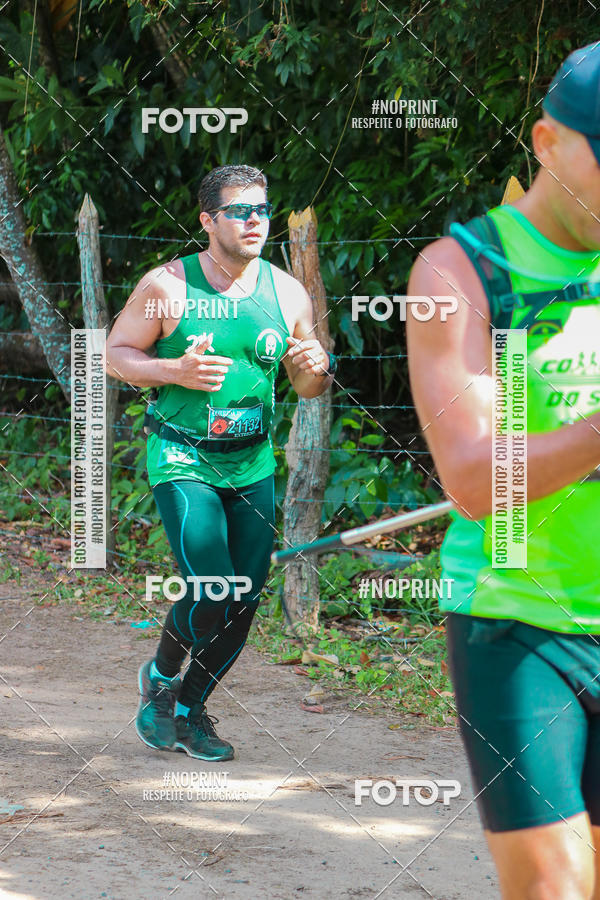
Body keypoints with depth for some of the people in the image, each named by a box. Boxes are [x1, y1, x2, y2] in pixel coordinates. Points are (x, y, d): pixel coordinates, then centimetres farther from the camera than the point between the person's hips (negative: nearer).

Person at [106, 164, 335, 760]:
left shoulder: (286, 293, 3)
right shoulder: (168, 286, -8)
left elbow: (309, 386, 13)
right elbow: (115, 355, -1)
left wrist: (315, 369, -11)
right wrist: (175, 371, -18)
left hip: (252, 465, 5)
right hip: (181, 459, -4)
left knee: (245, 600, 3)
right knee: (211, 595, -15)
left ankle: (189, 709, 24)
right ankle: (160, 678, 15)